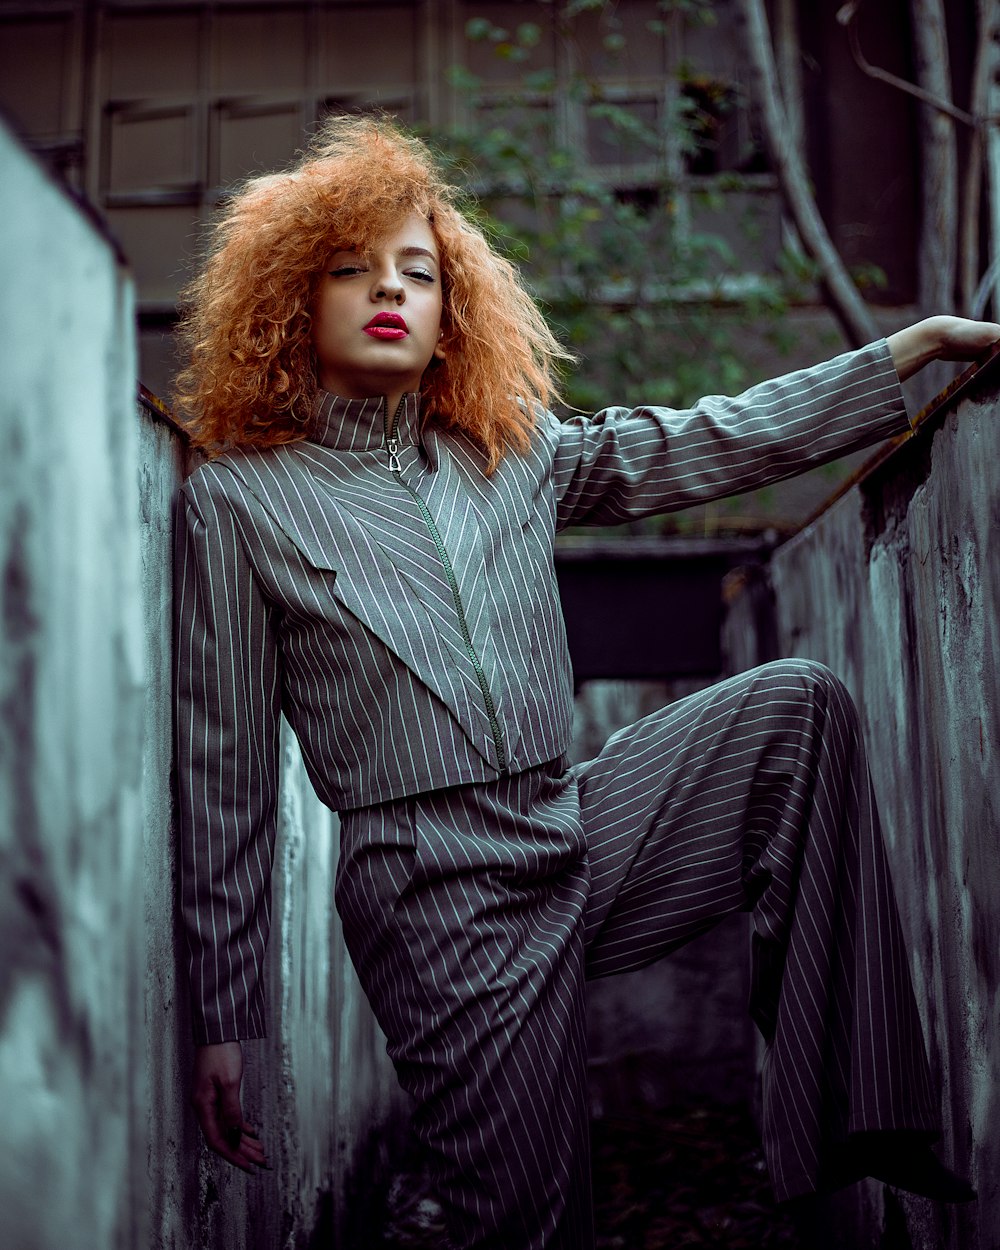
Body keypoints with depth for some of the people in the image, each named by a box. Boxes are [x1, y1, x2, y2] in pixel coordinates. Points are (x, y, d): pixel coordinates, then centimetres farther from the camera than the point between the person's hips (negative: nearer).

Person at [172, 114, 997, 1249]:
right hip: (437, 898, -5)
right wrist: (221, 1020, -2)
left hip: (585, 839, 5)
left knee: (793, 702, -6)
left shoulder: (508, 453, 12)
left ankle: (845, 1110, -7)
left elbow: (714, 440, 11)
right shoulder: (236, 500, -2)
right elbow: (223, 771, -2)